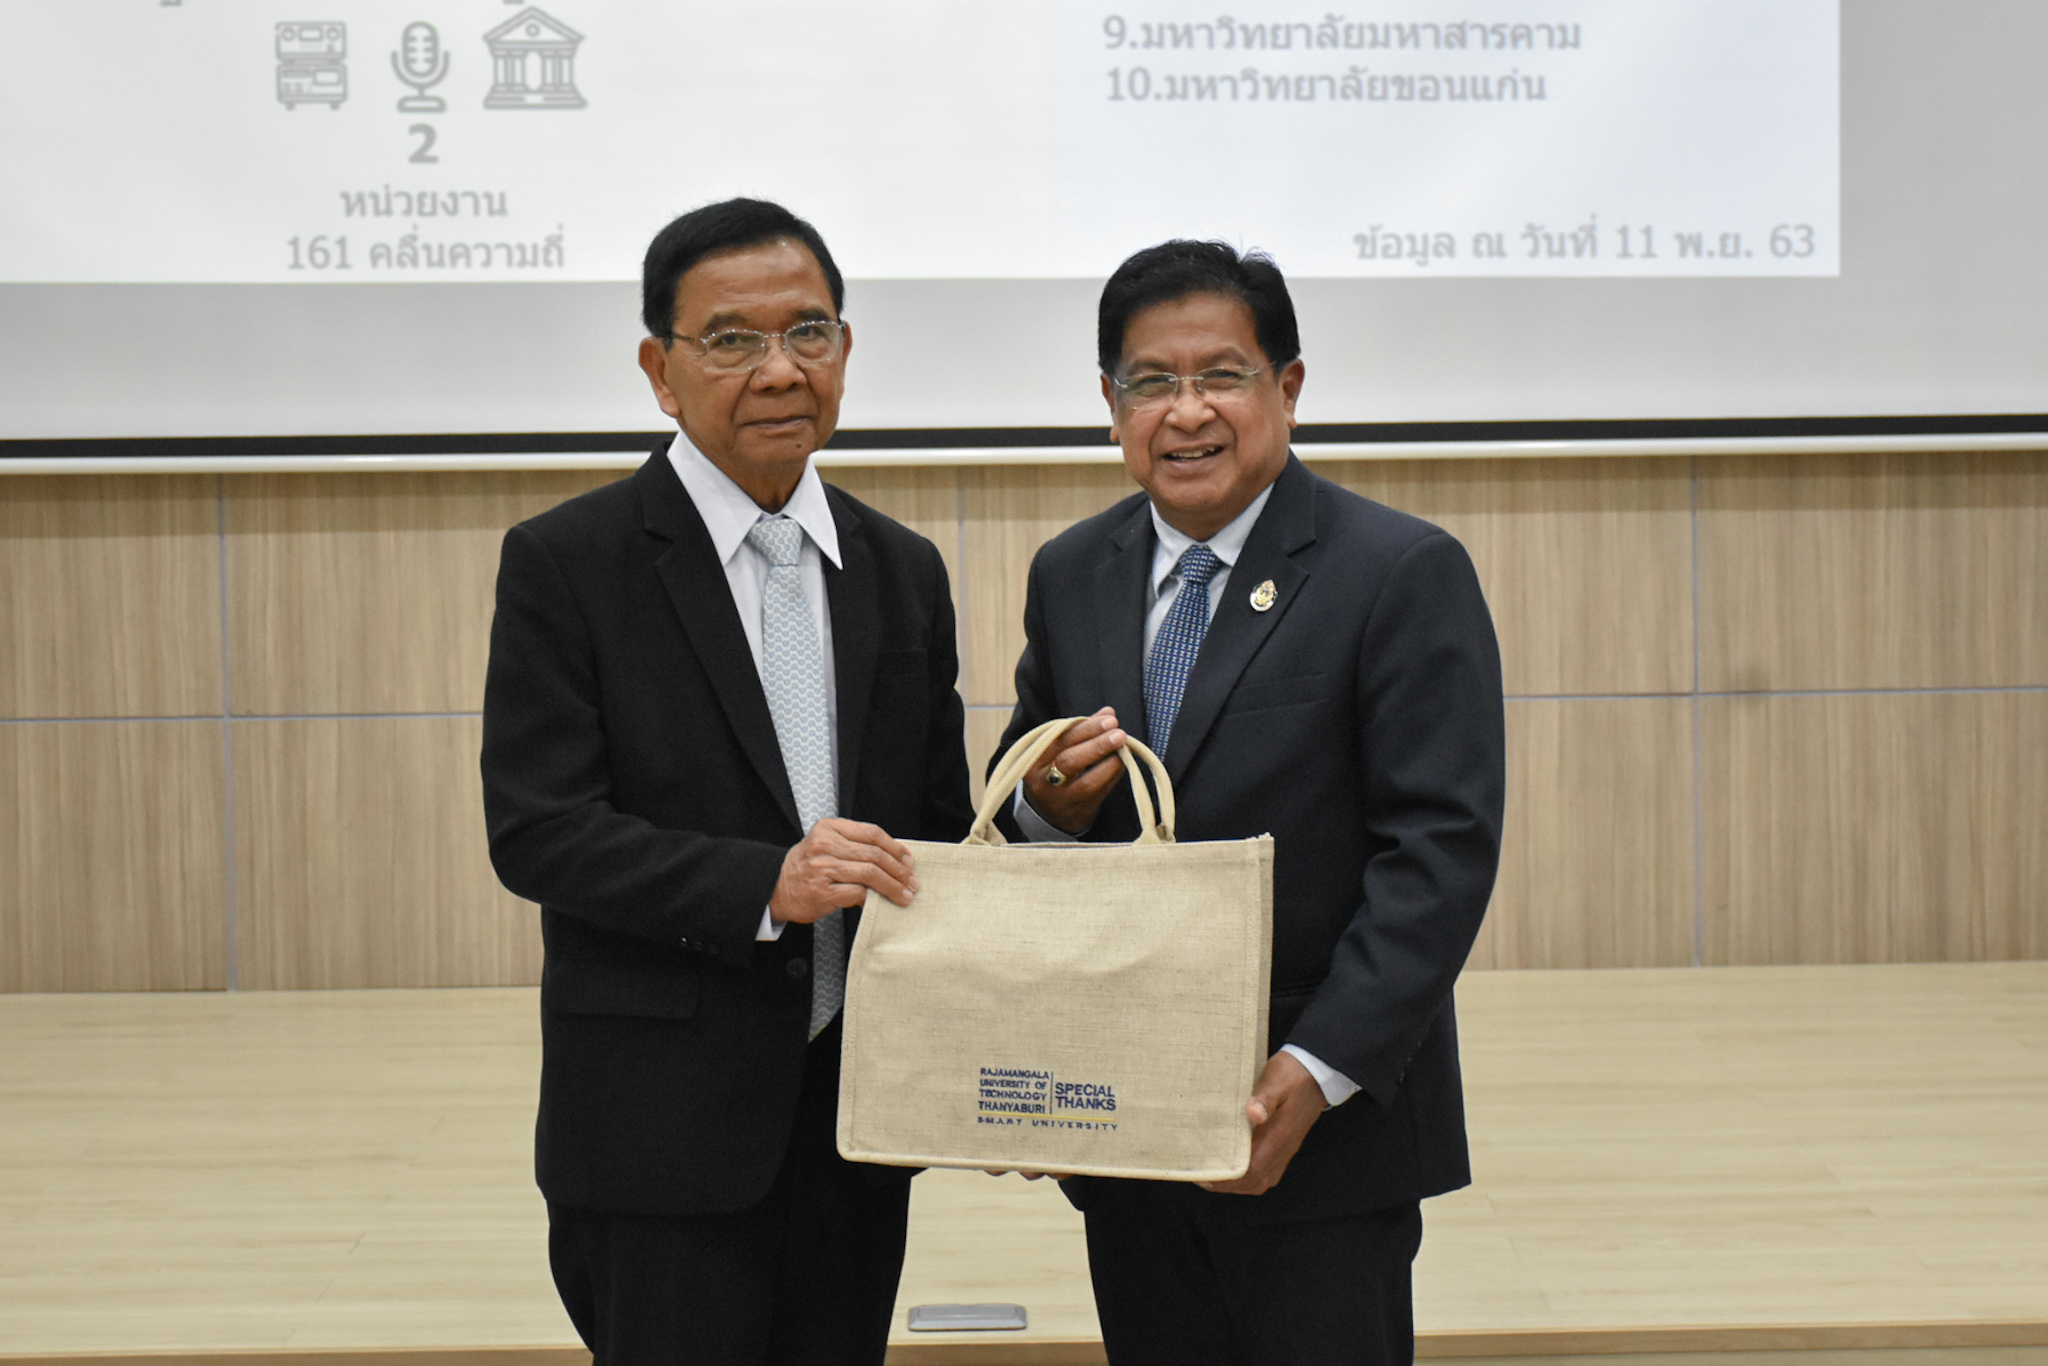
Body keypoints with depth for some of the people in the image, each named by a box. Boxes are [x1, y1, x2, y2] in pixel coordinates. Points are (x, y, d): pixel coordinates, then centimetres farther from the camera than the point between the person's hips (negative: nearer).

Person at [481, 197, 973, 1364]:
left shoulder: (904, 572, 9)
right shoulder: (566, 564, -6)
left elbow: (939, 830, 13)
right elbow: (534, 829, -12)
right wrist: (762, 884, -23)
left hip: (860, 1103, 5)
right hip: (665, 1125, -4)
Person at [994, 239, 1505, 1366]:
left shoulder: (1404, 573, -7)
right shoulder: (1070, 576, 9)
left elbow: (1441, 849, -13)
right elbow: (1015, 815, 15)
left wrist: (1314, 1074, -21)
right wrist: (1047, 803, -10)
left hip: (1325, 1127, -4)